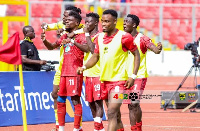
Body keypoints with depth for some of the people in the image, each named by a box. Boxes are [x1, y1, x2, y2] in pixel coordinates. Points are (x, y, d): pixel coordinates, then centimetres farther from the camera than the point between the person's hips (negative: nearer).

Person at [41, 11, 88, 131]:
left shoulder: (80, 36, -7)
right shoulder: (65, 36, 17)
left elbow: (86, 48, -24)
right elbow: (52, 46, 22)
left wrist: (72, 41, -37)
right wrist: (45, 40, 2)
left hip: (75, 73, -8)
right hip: (64, 72, 8)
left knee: (75, 99, -7)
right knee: (60, 100, 10)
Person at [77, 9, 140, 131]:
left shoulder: (124, 37, -9)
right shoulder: (100, 37, 9)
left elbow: (136, 54, -2)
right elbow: (95, 57, 17)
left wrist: (133, 76, -10)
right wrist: (84, 67, -2)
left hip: (119, 80, -7)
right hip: (104, 79, 7)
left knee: (112, 113, -17)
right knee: (114, 113, 16)